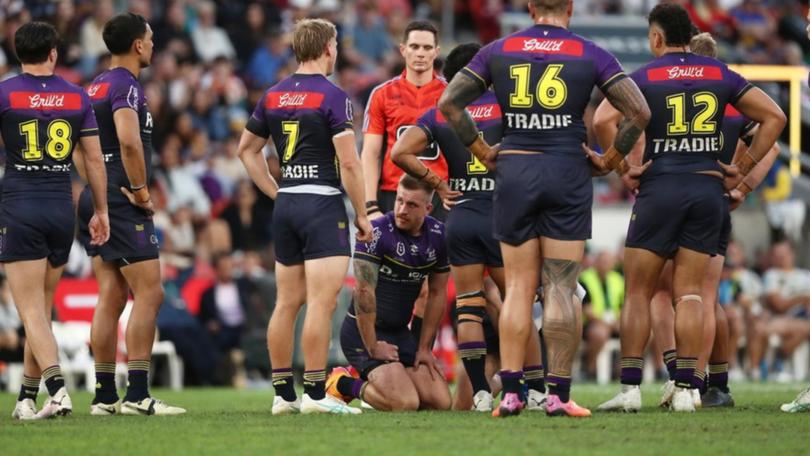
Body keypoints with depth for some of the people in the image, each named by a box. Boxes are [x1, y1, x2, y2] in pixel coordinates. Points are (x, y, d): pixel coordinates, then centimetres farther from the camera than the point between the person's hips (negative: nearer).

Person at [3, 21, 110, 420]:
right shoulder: (77, 97, 5)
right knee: (42, 307, 13)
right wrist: (101, 211, 16)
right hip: (62, 208, 4)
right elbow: (93, 158, 8)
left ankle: (56, 385, -24)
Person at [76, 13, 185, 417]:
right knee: (148, 293, -7)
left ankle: (104, 395, 9)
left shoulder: (95, 87, 17)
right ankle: (137, 395, -12)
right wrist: (141, 191, -18)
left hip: (95, 200, 9)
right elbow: (129, 141, -28)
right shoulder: (126, 86, -12)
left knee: (110, 298, 9)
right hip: (122, 204, -9)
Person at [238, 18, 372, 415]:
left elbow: (246, 149, 19)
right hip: (323, 203, -7)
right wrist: (362, 215, -6)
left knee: (287, 303, 10)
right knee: (321, 302, -7)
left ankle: (283, 393, 13)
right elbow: (349, 162, -15)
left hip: (286, 204, 7)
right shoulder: (332, 96, -11)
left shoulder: (273, 96, 10)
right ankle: (315, 394, -10)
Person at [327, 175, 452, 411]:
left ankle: (366, 378, 16)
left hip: (400, 331, 7)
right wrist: (373, 347, -18)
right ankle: (342, 384, 3)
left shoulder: (438, 235, 0)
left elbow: (437, 293, 10)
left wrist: (425, 347, 7)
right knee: (405, 403, -24)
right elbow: (364, 291, -20)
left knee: (441, 402, -5)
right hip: (363, 331, -7)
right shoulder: (377, 232, -19)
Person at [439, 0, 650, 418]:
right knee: (561, 286, 1)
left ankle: (510, 392, 1)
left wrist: (481, 149, 11)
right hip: (568, 174, -2)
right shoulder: (590, 54, 0)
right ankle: (558, 394, -2)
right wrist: (613, 158, 7)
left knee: (518, 286, 7)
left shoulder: (498, 51, 5)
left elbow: (449, 103, 5)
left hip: (515, 171, 2)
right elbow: (639, 112, -4)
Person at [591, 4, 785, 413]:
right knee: (689, 293, 5)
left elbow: (603, 119, -16)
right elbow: (773, 117, 9)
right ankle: (685, 388, -2)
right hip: (709, 188, 3)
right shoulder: (720, 75, 9)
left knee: (638, 292, 4)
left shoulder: (644, 77, -1)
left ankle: (630, 387, -3)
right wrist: (741, 171, 11)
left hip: (660, 188, -3)